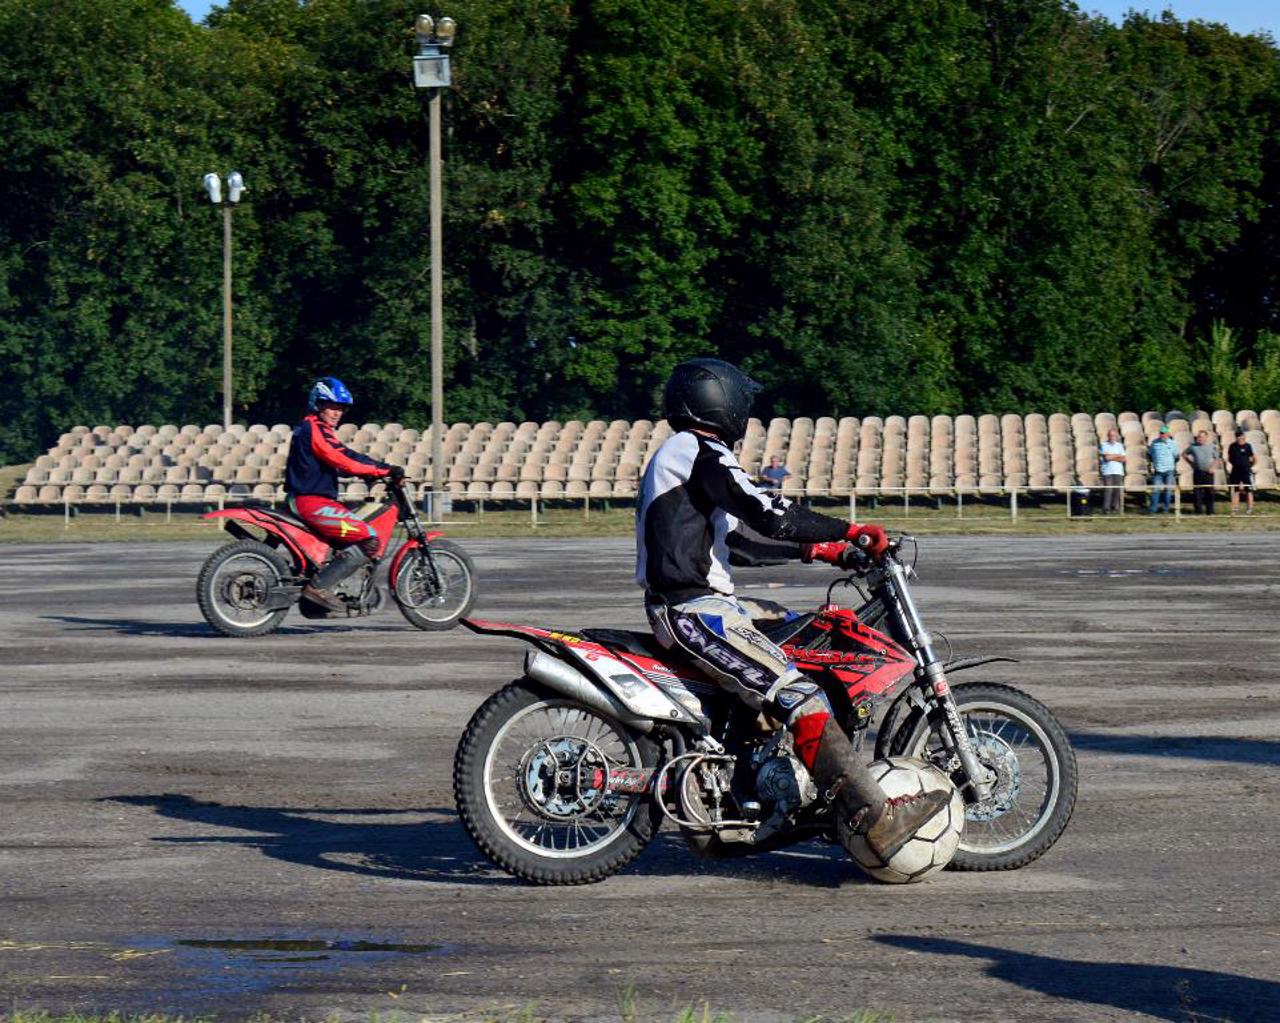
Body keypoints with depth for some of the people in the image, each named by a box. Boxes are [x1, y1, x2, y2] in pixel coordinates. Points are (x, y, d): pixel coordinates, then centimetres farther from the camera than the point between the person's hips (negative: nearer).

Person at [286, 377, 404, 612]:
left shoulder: (319, 429, 21)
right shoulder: (314, 429, -12)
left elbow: (346, 456, 20)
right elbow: (342, 462, -22)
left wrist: (383, 469, 10)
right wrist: (384, 470, -22)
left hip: (306, 500, 11)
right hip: (312, 502, -11)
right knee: (369, 540, -17)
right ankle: (319, 586, -18)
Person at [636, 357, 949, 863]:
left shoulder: (681, 455, 23)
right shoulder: (701, 453, -10)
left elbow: (737, 541, 24)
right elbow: (768, 515, -21)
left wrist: (812, 549, 18)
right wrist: (850, 531, -14)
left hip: (701, 600, 11)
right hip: (693, 610, -11)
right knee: (800, 697, -22)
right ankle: (874, 819, -30)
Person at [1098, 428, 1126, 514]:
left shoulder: (1119, 445, 14)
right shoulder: (1103, 445, 4)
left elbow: (1123, 459, 5)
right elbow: (1106, 457, -10)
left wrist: (1111, 457, -5)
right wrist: (1117, 456, -3)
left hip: (1118, 471, 3)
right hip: (1107, 471, -3)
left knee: (1117, 490, -1)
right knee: (1107, 490, -10)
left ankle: (1115, 508, 5)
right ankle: (1106, 508, -10)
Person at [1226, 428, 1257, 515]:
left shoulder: (1248, 446, -5)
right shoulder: (1232, 446, 4)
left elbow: (1255, 459, 0)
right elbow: (1229, 458, 17)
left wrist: (1249, 466, 2)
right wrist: (1234, 464, 7)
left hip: (1246, 472, -4)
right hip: (1235, 471, 4)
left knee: (1249, 491, -2)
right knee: (1235, 490, 6)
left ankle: (1250, 509, 1)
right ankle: (1235, 508, 11)